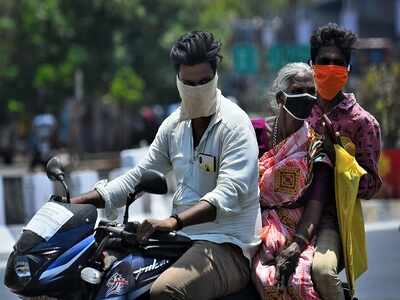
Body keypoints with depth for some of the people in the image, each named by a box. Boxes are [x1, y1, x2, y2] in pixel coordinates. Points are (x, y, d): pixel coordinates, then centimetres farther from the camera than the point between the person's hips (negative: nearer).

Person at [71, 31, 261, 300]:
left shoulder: (235, 124, -10)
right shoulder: (175, 124, 13)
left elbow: (227, 195, -22)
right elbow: (140, 176, 18)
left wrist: (174, 221, -36)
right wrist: (78, 202, 7)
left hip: (227, 246, -8)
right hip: (182, 238, 8)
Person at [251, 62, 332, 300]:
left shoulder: (317, 145, 4)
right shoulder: (259, 134, 7)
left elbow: (316, 203, -6)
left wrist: (296, 246, -21)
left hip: (302, 230, 0)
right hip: (263, 230, 0)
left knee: (299, 280, -32)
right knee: (265, 278, -32)